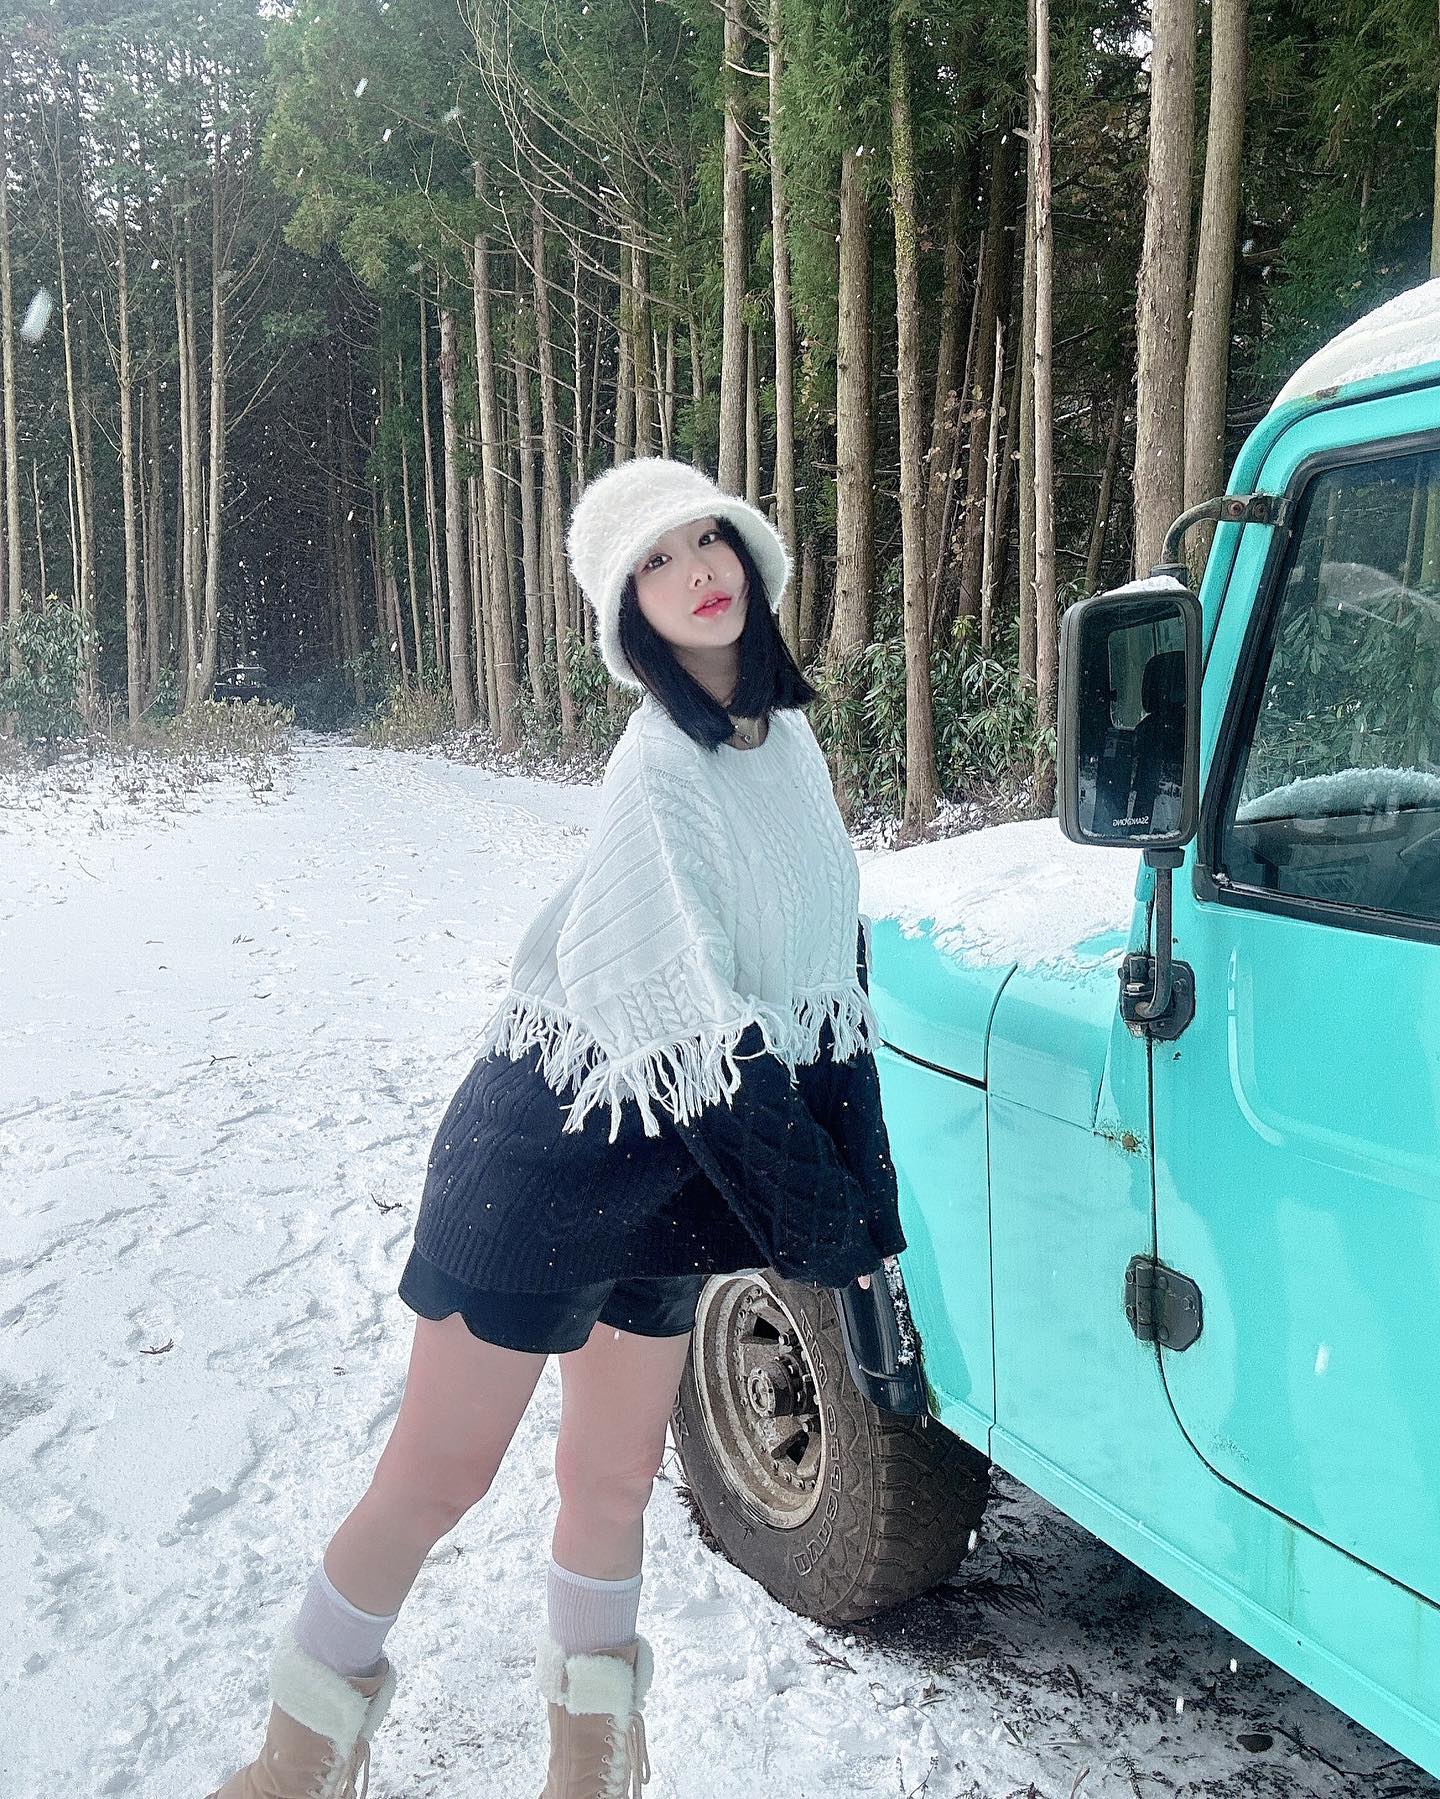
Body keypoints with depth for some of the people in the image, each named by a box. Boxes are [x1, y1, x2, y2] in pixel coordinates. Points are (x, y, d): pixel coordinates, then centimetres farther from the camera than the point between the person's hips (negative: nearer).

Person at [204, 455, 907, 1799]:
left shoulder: (785, 738, 4)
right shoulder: (663, 764, -20)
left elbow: (831, 973, 7)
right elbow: (692, 1027, -22)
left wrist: (863, 1196, 4)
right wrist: (813, 1212, -14)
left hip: (672, 1169, 7)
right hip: (553, 1149, -6)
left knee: (614, 1470, 18)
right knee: (438, 1471, 4)